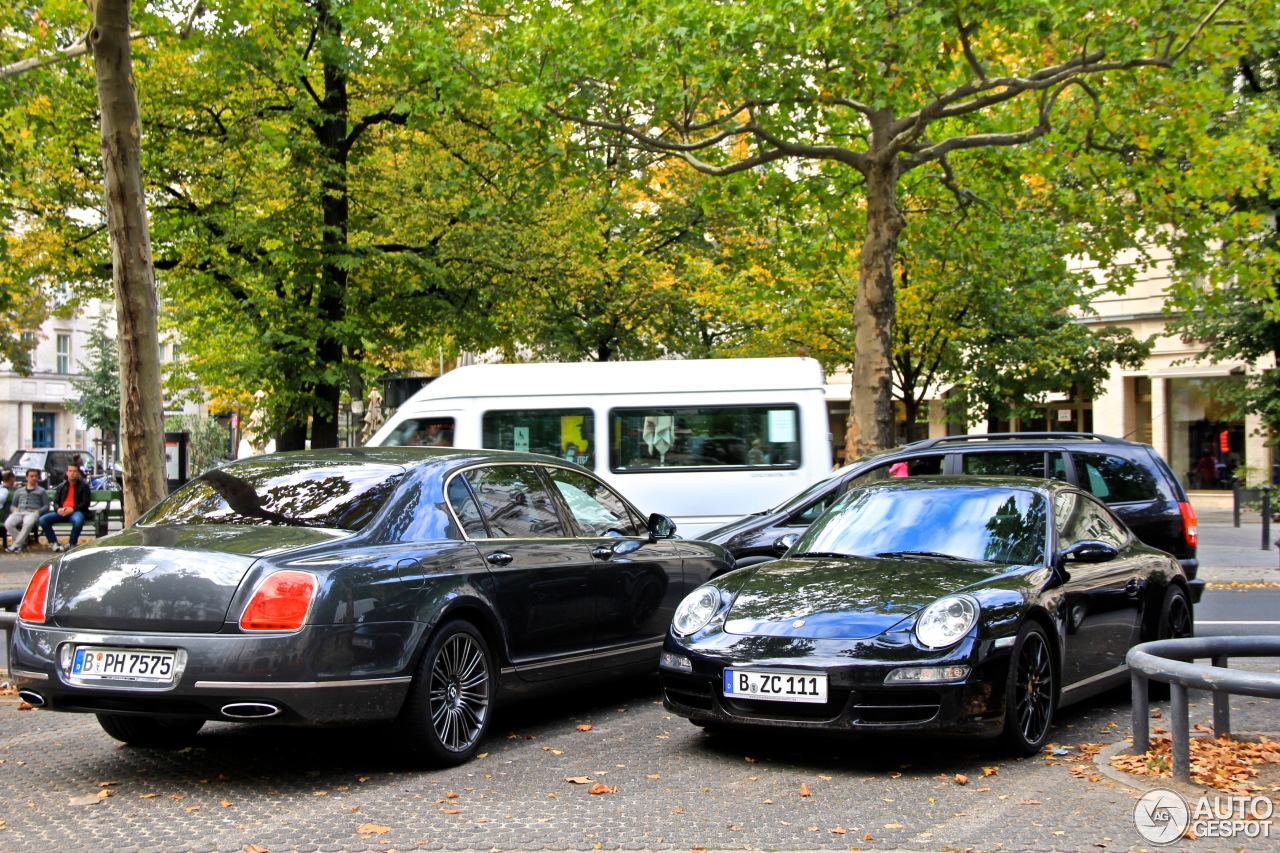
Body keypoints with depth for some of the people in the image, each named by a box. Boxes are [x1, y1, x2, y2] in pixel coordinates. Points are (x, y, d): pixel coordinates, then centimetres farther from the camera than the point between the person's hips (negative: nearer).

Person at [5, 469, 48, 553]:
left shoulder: (41, 491, 24)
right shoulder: (19, 491, 32)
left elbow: (46, 506, 14)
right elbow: (12, 505, 28)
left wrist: (38, 511, -7)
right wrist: (14, 509, 3)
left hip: (32, 512, -3)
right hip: (19, 512, 3)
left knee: (28, 523, -41)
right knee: (8, 524, -33)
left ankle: (16, 545, -36)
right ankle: (23, 542, -25)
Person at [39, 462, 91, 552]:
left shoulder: (83, 486, 11)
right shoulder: (61, 486, 24)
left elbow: (85, 503, 1)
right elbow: (55, 502, 19)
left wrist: (73, 509, -15)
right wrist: (58, 509, -6)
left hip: (76, 511, -4)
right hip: (61, 512, 4)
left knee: (78, 520, -41)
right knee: (43, 519, -20)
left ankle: (71, 544, -20)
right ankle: (54, 543, -14)